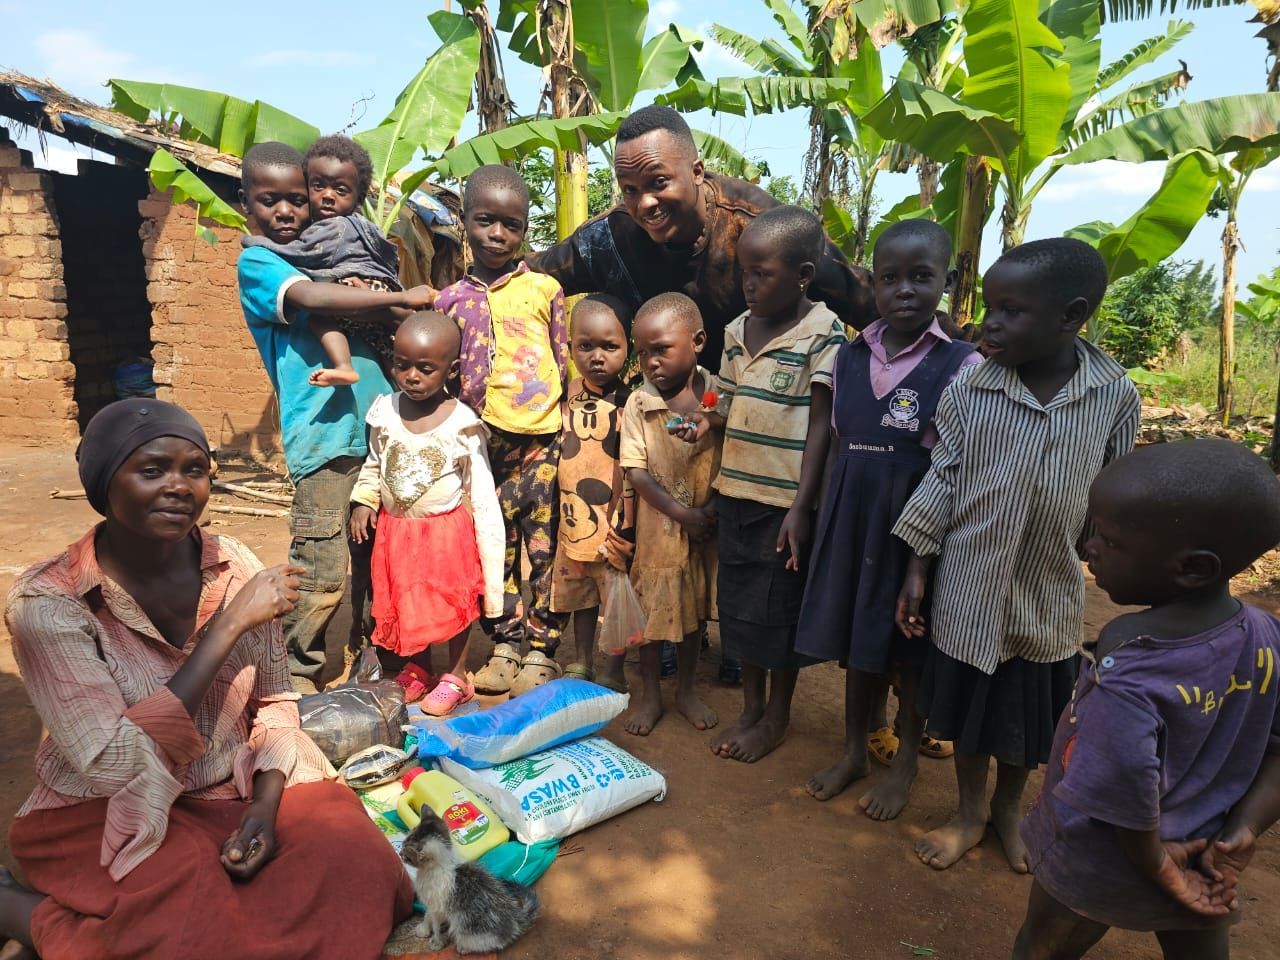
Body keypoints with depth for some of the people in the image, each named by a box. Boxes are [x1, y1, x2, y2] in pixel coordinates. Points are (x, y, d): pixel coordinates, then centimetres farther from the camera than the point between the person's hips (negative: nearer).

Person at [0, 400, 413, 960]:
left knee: (355, 859, -18)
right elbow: (113, 764, -25)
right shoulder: (48, 601, -18)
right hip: (105, 815, -4)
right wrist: (227, 626, -28)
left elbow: (273, 699, 2)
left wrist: (265, 805, -13)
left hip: (237, 789, 4)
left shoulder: (234, 566, -7)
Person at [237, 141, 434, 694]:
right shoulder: (256, 262, 0)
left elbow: (362, 313, 18)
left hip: (377, 426, 7)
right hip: (324, 435, -7)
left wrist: (395, 314, -5)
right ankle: (297, 680, 13)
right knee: (321, 572, -5)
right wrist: (401, 298, -18)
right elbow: (314, 300, -20)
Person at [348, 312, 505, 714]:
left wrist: (492, 552, -11)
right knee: (405, 604, 17)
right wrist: (363, 502, -4)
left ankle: (456, 677, 30)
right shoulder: (384, 412, -6)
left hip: (447, 532, -4)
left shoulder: (463, 424, -17)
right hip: (394, 531, 4)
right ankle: (417, 670, 38)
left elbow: (482, 494, -11)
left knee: (453, 604, 10)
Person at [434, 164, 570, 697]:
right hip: (484, 442, 2)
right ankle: (505, 643, 24)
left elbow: (564, 362, 6)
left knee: (546, 547, 2)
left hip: (544, 438, -1)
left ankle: (542, 648, 15)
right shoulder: (451, 300, 7)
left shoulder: (544, 288, 4)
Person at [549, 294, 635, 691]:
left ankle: (613, 674, 25)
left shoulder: (629, 400, -14)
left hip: (614, 522, -5)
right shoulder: (571, 393, 3)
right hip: (575, 518, 6)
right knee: (579, 596, 19)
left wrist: (624, 522, -18)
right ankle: (582, 664, 37)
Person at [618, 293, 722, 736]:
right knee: (652, 607, 10)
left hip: (706, 527, 1)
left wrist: (714, 507, -18)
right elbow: (636, 471, -12)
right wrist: (681, 512, -18)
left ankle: (686, 690, 36)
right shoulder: (639, 403, -9)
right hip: (657, 527, -1)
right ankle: (651, 695, 29)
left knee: (694, 606, 16)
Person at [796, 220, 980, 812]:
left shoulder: (960, 366, -9)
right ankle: (853, 750, 37)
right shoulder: (850, 358, 4)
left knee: (911, 650, 12)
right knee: (856, 640, 16)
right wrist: (829, 521, 9)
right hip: (852, 519, 4)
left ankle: (906, 761, 35)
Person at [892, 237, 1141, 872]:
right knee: (968, 707, 16)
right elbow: (943, 481, -5)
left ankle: (1009, 806, 46)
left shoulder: (1116, 395, -10)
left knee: (1028, 716, 19)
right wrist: (915, 574, -4)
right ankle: (970, 811, 41)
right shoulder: (968, 387, -12)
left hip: (1049, 599, 1)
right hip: (969, 589, 0)